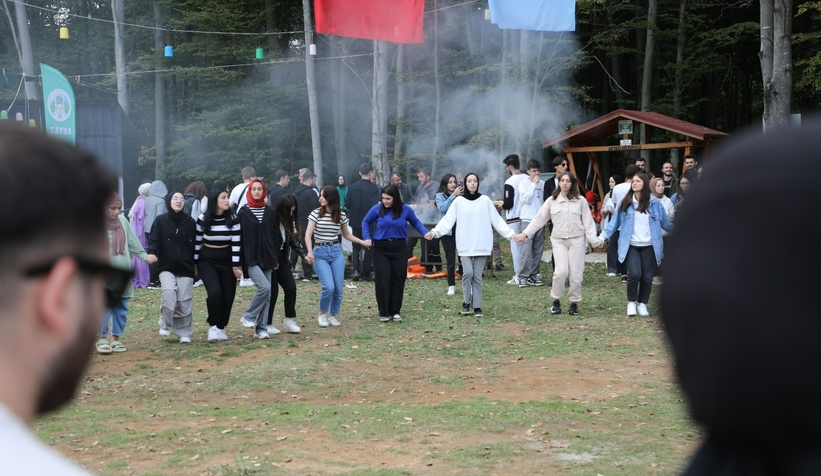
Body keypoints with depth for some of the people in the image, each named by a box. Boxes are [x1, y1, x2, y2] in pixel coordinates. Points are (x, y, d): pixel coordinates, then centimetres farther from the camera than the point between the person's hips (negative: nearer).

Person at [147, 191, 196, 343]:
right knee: (169, 292, -24)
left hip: (185, 269, 1)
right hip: (166, 268, -1)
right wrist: (152, 252, -23)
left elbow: (195, 245, 8)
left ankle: (184, 333, 13)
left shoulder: (190, 222, 3)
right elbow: (154, 240, -2)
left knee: (184, 302, -2)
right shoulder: (161, 221, 1)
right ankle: (165, 325, -4)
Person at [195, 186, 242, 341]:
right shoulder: (203, 219, -8)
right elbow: (197, 242, 1)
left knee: (227, 297, 2)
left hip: (227, 261, 2)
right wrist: (195, 264, 5)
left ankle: (221, 327, 22)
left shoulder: (233, 219, -7)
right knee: (215, 292, -20)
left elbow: (236, 243, -7)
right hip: (207, 261, -2)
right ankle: (213, 326, -2)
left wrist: (236, 266, -10)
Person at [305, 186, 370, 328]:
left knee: (338, 288, -1)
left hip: (336, 252, 3)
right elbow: (308, 235, -12)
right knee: (329, 287, -16)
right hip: (320, 253, -3)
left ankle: (333, 315, 20)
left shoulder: (341, 215, 4)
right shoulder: (316, 213, -5)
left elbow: (346, 234, 20)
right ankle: (322, 314, 8)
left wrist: (363, 242, 14)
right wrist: (310, 252, -27)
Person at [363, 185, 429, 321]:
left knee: (398, 280, 5)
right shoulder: (377, 209, -7)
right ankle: (384, 313, 4)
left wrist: (425, 233, 1)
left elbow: (415, 222, 15)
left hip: (399, 248, 1)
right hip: (381, 249, -1)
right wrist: (367, 238, -2)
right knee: (382, 281, -5)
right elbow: (366, 222, 9)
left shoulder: (406, 210, -3)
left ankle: (395, 311, 16)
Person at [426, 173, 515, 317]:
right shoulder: (458, 201, 3)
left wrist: (511, 234, 1)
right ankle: (466, 303, 6)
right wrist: (435, 232, -13)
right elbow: (447, 220, 0)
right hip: (465, 245, 0)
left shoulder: (485, 200, 4)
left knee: (477, 276, 1)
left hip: (481, 245, 1)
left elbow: (497, 220, 6)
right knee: (468, 273, -12)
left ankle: (477, 306, 9)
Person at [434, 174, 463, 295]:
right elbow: (442, 208, -14)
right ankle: (451, 286, 13)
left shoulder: (460, 195, 7)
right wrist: (453, 195, -18)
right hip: (447, 231, -1)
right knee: (450, 259, 3)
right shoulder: (440, 196, 3)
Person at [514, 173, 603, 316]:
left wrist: (594, 239, -7)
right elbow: (539, 219, 9)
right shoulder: (551, 201, 5)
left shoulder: (580, 201, 3)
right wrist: (525, 234, 4)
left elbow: (588, 222, 4)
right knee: (561, 271, -16)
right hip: (558, 240, 0)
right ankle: (556, 301, 4)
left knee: (575, 274, -1)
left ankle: (574, 303, 17)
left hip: (576, 240, 0)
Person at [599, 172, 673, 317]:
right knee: (634, 274, -16)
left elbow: (665, 223, 10)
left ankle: (642, 304, 19)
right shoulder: (625, 203, 1)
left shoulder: (654, 203, 2)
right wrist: (603, 236, -5)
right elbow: (615, 222, 3)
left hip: (649, 246, 1)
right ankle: (631, 302, 5)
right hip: (631, 246, -1)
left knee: (647, 277, 2)